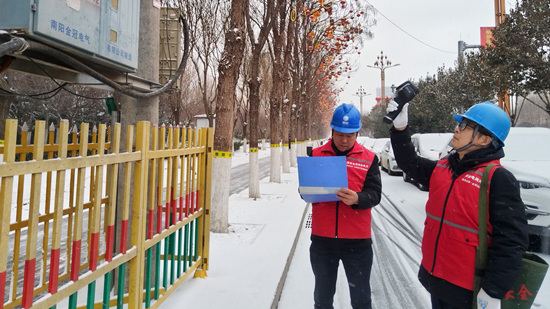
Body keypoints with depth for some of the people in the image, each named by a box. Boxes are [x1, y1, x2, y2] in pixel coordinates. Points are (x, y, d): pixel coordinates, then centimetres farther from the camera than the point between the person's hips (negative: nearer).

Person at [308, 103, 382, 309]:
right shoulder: (316, 155, 3)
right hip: (322, 239, 1)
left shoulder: (368, 158, 1)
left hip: (357, 241, -1)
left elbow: (375, 193, -6)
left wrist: (357, 199, -27)